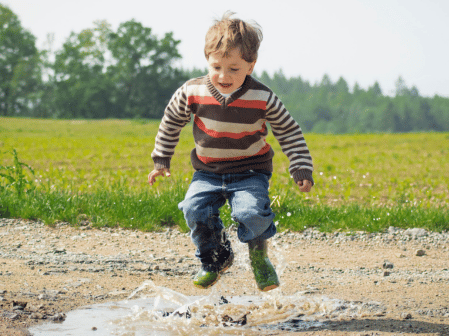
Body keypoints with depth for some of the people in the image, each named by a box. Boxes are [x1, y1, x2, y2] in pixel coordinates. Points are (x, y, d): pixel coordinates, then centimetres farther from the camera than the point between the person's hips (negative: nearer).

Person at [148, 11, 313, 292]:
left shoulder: (263, 98, -14)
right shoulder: (193, 92, -11)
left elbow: (290, 132, -1)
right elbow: (172, 121, 8)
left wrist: (302, 169, -6)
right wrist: (161, 160, 13)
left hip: (250, 172, -2)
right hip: (208, 173, 2)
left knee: (252, 212, -28)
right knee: (195, 209, -22)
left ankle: (259, 254, 5)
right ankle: (216, 258, 6)